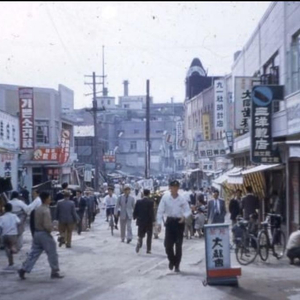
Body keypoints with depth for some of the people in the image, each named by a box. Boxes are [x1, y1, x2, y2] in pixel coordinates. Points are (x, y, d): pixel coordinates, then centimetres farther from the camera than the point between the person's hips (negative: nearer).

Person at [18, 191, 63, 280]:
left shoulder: (38, 209, 10)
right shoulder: (46, 210, -19)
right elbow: (47, 225, -26)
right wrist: (51, 229, -5)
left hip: (37, 233, 9)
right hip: (44, 234, -9)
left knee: (33, 253, 11)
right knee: (52, 253, 4)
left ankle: (23, 270, 7)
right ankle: (55, 272, 10)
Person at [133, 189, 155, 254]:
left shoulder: (138, 202, -2)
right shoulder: (151, 202, -13)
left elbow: (135, 211, 0)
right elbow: (152, 212, -15)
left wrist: (135, 217, 15)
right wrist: (153, 220, -9)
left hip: (141, 221, 2)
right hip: (149, 222, -2)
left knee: (140, 236, 11)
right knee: (149, 236, 11)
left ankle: (139, 243, -18)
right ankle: (148, 249, 12)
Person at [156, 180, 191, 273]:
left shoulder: (182, 199, -6)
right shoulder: (165, 197, -6)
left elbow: (188, 210, 1)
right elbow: (160, 211, -4)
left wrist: (184, 216, -21)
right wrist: (159, 223, -10)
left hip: (179, 222, 0)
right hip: (170, 221, 0)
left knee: (178, 245, 2)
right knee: (168, 244, 0)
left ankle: (177, 265, 16)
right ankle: (172, 260, 29)